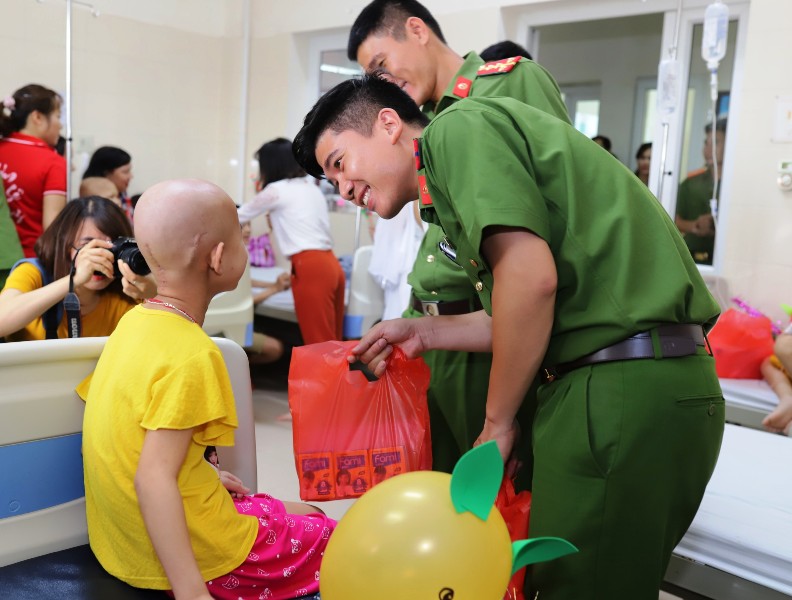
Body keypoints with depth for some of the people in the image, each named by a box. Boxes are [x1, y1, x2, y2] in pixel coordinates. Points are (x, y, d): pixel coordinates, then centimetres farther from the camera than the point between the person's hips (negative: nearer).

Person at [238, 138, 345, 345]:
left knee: (319, 345, -6)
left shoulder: (276, 190, 0)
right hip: (330, 264, 8)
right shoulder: (311, 187, 20)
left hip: (311, 269, -8)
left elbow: (240, 216, 13)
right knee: (330, 344, 10)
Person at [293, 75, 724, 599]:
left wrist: (497, 424, -8)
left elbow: (531, 277, -19)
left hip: (627, 387, -10)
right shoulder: (453, 182, 23)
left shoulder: (459, 127, -5)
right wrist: (425, 332, 23)